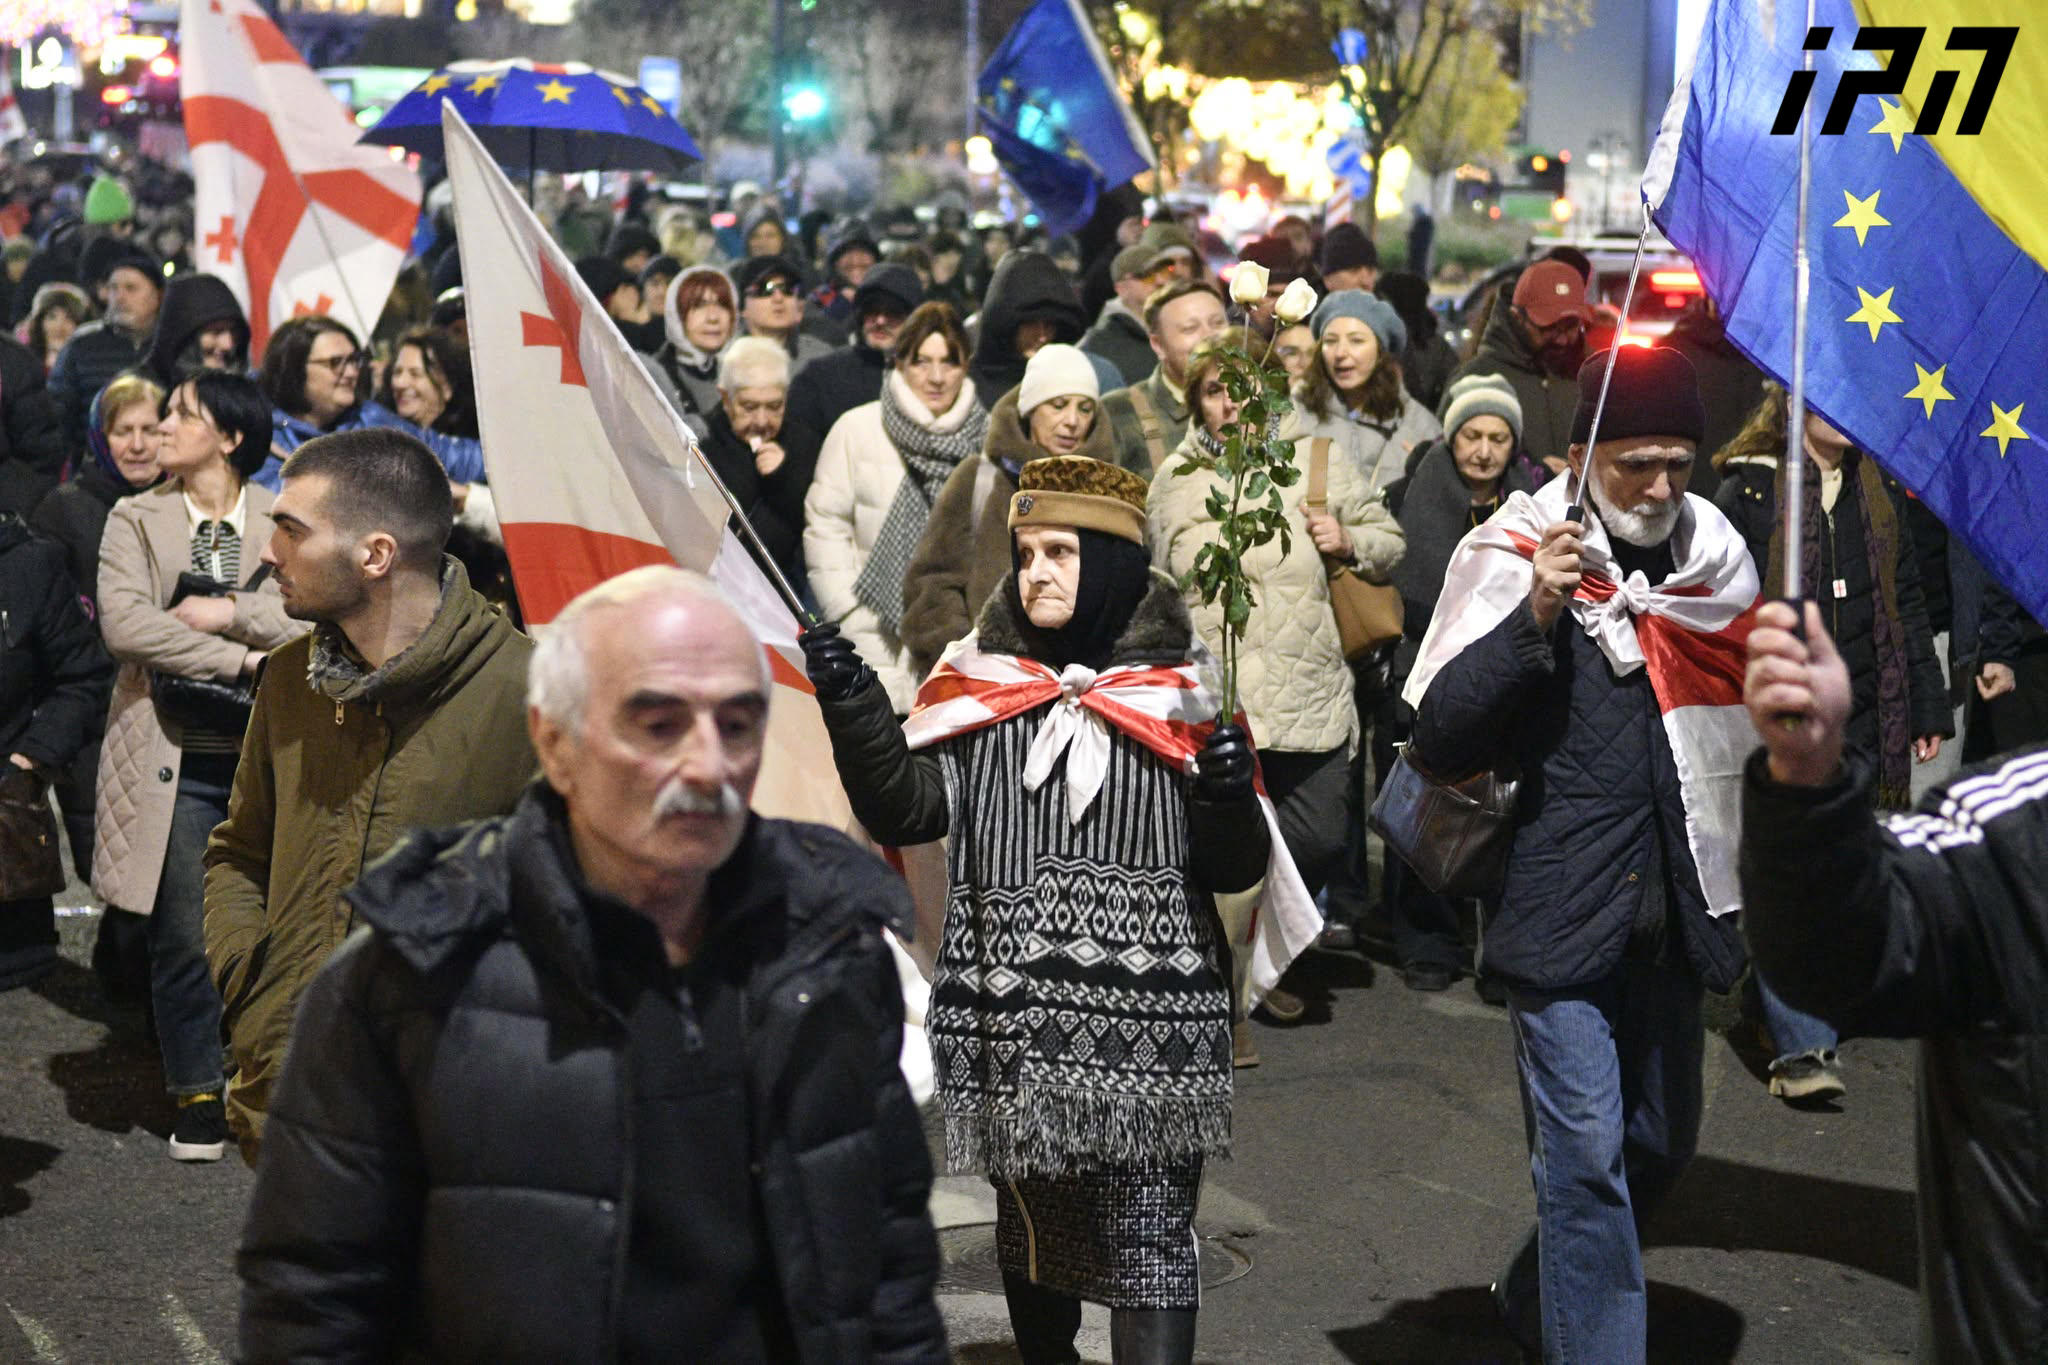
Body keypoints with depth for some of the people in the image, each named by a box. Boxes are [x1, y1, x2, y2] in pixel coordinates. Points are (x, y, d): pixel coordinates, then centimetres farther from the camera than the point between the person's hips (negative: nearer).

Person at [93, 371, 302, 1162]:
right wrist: (242, 658, -13)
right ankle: (197, 1095, 16)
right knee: (185, 938, 1)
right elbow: (124, 624, -10)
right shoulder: (136, 521, 5)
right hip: (177, 759, 0)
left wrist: (232, 610, -15)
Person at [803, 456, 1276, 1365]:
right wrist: (853, 707, -14)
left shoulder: (1177, 697, 2)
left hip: (1146, 1026, -3)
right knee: (1032, 1225, 17)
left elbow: (1232, 871, 2)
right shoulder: (979, 684, 8)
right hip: (1018, 1020, 3)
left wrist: (1229, 800, -19)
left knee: (1148, 1239, -5)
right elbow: (907, 810, 0)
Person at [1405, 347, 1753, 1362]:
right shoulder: (1515, 560, -8)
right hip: (1558, 906, -6)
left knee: (1660, 1144, 16)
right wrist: (1533, 618, -25)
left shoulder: (1716, 562, 7)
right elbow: (1438, 742, -15)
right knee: (1587, 1152, -8)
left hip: (1669, 916, 6)